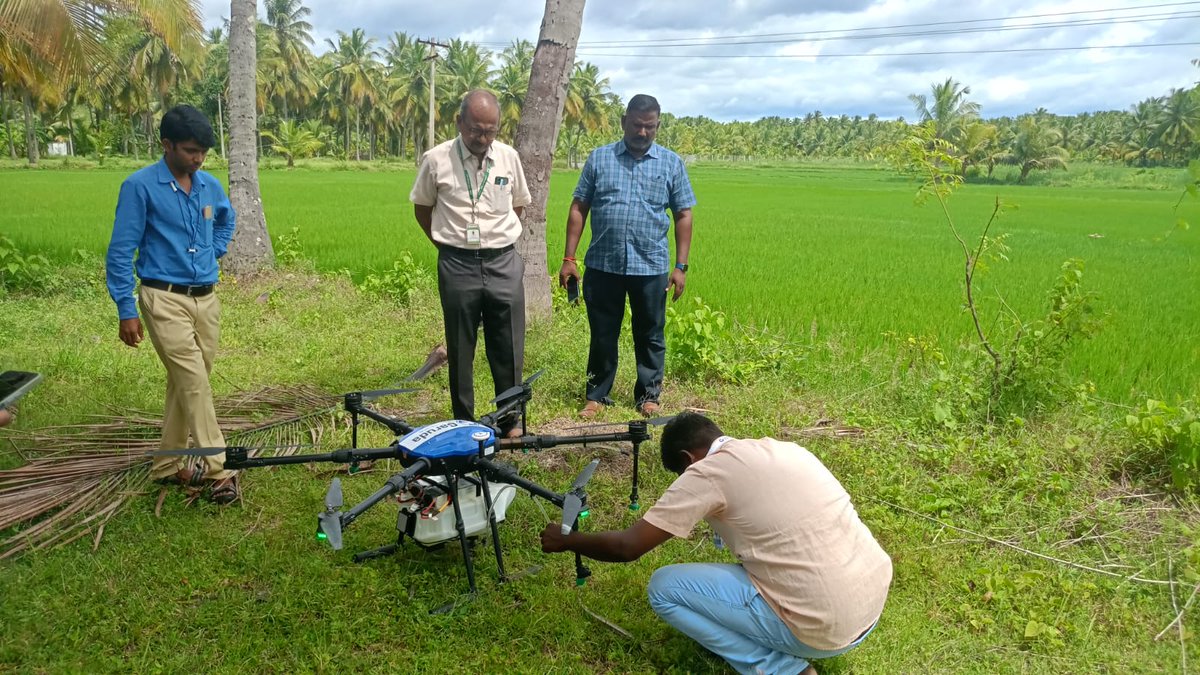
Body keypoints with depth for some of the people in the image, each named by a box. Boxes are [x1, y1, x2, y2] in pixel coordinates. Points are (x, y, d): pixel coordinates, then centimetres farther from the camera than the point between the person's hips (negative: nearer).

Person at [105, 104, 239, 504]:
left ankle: (167, 464, 25)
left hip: (206, 299, 6)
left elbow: (227, 220, 30)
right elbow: (121, 252, -9)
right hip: (165, 300, -6)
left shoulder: (210, 186, 6)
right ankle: (218, 470, -7)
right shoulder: (140, 186, -10)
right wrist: (126, 310, -11)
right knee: (194, 383, -11)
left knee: (186, 384, 12)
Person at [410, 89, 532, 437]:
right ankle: (463, 424, 21)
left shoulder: (509, 157, 2)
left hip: (503, 264, 2)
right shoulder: (436, 159, -5)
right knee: (460, 351, 8)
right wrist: (447, 244, 7)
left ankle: (510, 421, 20)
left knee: (508, 349, 6)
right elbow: (422, 209, 9)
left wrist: (500, 238, 11)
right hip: (457, 266, -1)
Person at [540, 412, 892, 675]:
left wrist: (565, 540, 10)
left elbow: (626, 548, -6)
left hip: (825, 628, -8)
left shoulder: (707, 472, -10)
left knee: (664, 587, 3)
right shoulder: (780, 448, 11)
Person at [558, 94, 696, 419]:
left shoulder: (671, 163, 6)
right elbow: (579, 209, 5)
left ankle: (648, 395, 25)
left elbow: (683, 215, 6)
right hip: (602, 265, 0)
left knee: (650, 335, 10)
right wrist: (568, 259, -1)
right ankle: (597, 395, 24)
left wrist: (681, 266, -1)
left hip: (650, 267, 0)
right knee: (602, 335, 10)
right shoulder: (599, 158, 5)